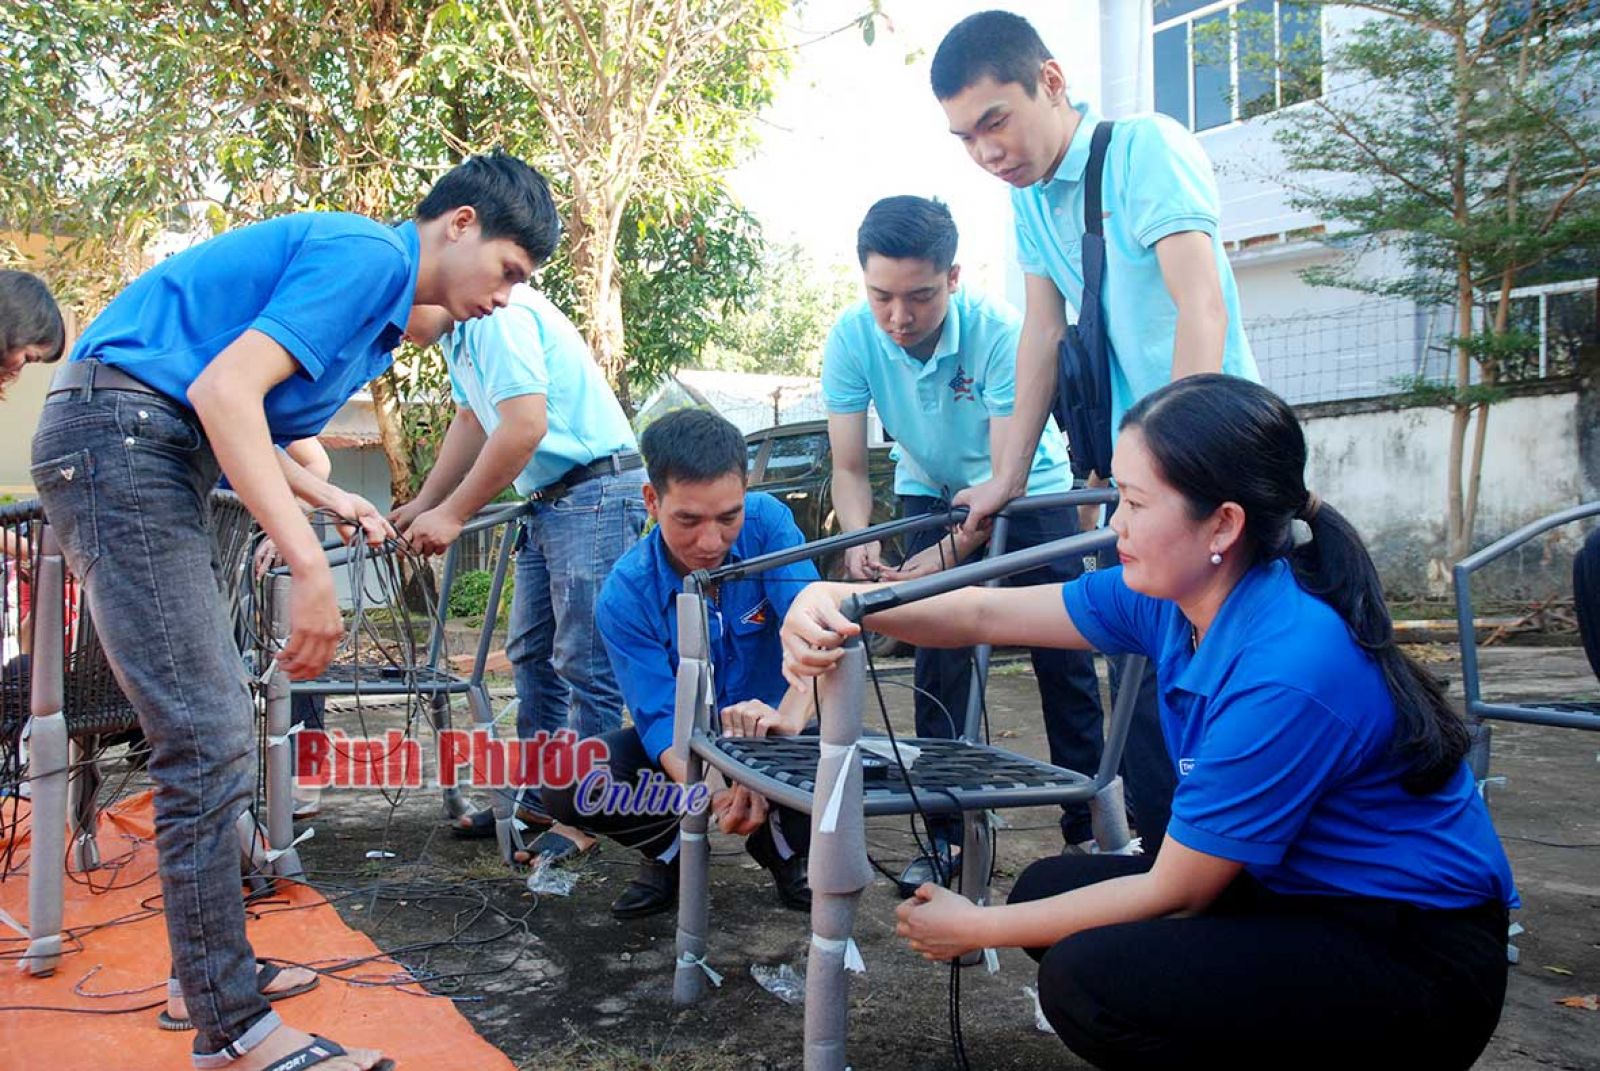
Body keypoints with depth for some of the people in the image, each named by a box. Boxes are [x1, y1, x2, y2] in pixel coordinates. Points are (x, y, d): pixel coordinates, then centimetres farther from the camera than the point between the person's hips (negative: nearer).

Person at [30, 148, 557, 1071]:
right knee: (209, 744, -13)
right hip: (118, 432, -11)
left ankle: (219, 963, 25)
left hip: (151, 451, 11)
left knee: (213, 734, 13)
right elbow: (225, 387, -23)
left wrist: (330, 500, 9)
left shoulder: (380, 299, 18)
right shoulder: (368, 254, -12)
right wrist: (310, 565, -26)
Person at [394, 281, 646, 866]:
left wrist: (451, 514, -17)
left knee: (584, 662, -7)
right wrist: (421, 505, 13)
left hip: (595, 492, -11)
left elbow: (525, 429, -24)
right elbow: (471, 422, 20)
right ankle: (538, 796, 23)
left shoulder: (499, 316, -18)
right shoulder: (460, 332, 14)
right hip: (550, 502, 11)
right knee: (532, 654, 14)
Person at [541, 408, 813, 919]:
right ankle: (672, 849, 5)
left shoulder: (766, 522, -19)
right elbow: (659, 716, -25)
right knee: (563, 783, -25)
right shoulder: (626, 594, -21)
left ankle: (780, 846, 3)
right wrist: (713, 794, -46)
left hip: (771, 732, 0)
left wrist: (789, 716, -53)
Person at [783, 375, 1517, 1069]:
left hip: (1418, 953, -8)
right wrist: (844, 603, -19)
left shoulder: (1287, 674, -30)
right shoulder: (1170, 594, -6)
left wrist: (979, 930, -9)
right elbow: (988, 615, -1)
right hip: (1303, 893, 8)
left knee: (1091, 979, -24)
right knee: (1049, 888, 5)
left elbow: (1173, 894, -21)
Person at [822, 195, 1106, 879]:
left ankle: (1086, 823, 11)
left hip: (1029, 489, -2)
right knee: (939, 658, -6)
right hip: (932, 491, 2)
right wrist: (859, 542, -38)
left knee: (1062, 653, -3)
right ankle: (946, 831, 5)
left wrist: (948, 553, -48)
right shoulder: (852, 337, -24)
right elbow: (848, 467, -18)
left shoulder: (997, 330, -33)